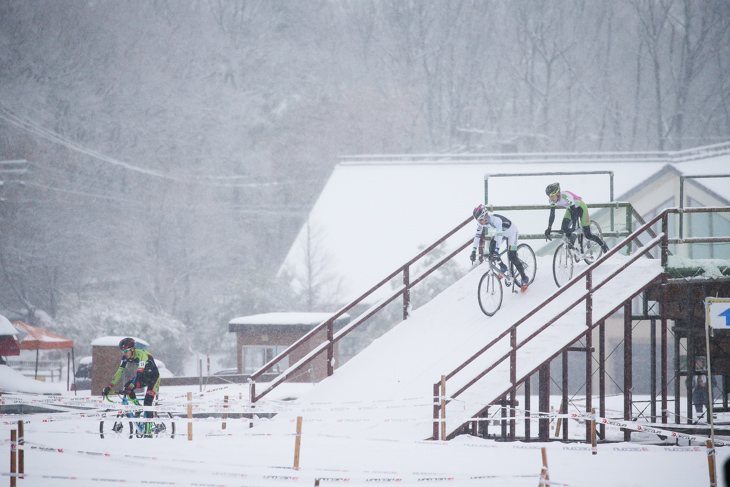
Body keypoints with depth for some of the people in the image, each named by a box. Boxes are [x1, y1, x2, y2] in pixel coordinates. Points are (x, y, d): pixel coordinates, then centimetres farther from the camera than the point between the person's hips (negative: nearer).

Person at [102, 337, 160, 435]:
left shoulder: (142, 355, -32)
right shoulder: (126, 357, -10)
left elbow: (139, 373, -38)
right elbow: (119, 372, -13)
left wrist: (130, 387, -47)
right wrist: (109, 387, -22)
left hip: (153, 377, -7)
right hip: (143, 377, 7)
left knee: (147, 401, -19)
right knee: (126, 386, -17)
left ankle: (148, 426, -12)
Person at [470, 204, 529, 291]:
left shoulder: (496, 220, -41)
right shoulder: (480, 223, -19)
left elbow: (499, 235, -49)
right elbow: (478, 236, -13)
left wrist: (496, 252, -57)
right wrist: (474, 251, -21)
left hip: (511, 232, -7)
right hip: (502, 232, 7)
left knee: (512, 257, -14)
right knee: (492, 247, -14)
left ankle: (524, 279, -1)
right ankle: (503, 268, 9)